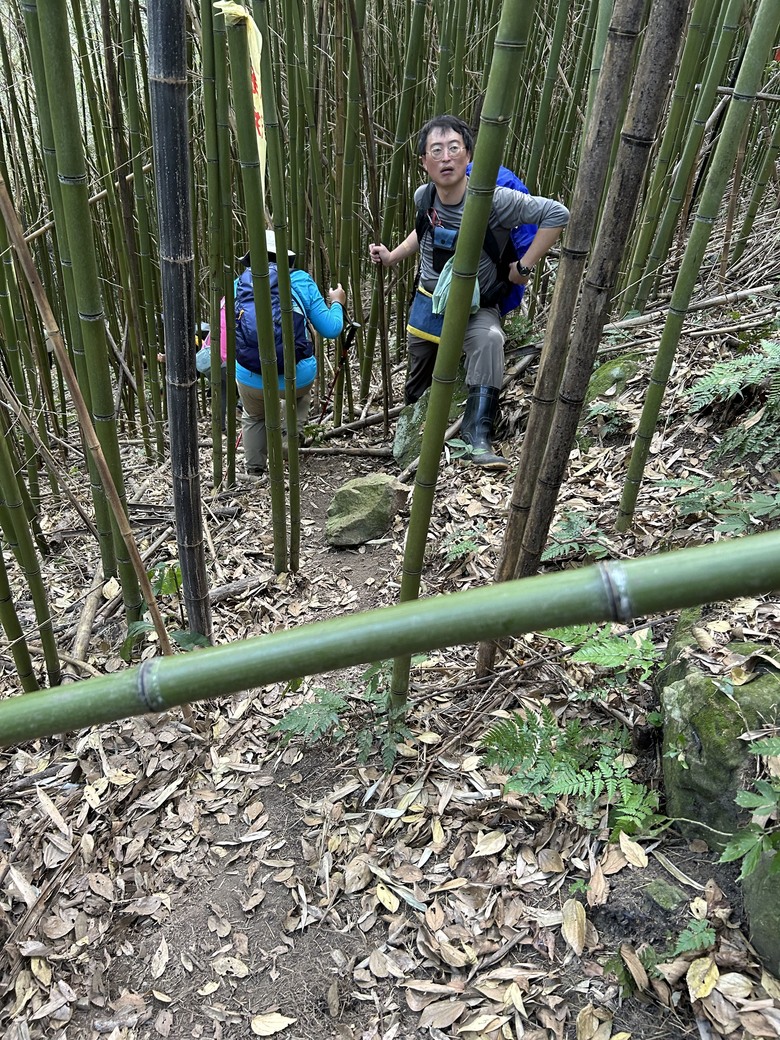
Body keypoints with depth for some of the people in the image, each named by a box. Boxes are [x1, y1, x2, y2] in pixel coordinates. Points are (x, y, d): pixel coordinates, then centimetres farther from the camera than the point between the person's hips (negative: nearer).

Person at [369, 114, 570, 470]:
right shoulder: (423, 197, -8)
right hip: (429, 299, 5)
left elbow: (557, 214, -20)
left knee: (489, 340, -38)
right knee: (417, 385, 17)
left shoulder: (493, 199, -23)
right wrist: (392, 257, 4)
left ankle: (477, 433, -34)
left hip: (477, 306, -4)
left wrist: (523, 267, -19)